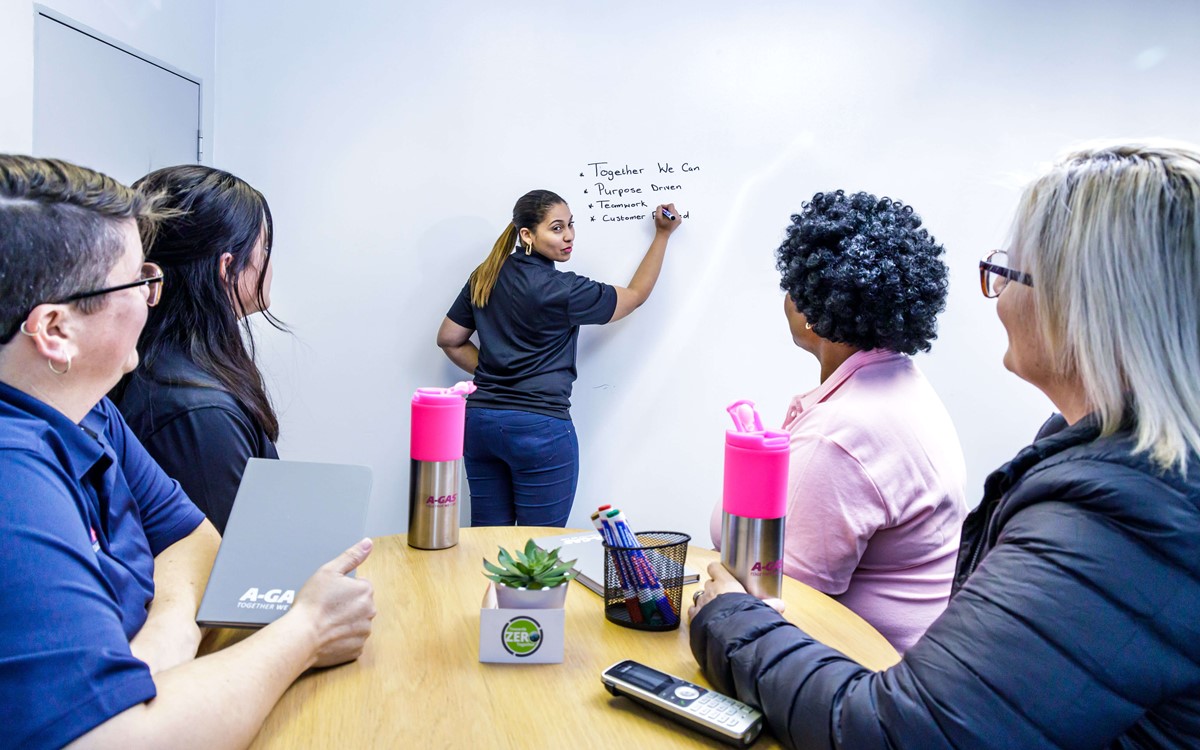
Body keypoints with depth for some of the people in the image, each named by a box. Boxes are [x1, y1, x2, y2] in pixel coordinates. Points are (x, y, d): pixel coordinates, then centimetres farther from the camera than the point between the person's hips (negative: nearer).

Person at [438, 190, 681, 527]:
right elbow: (636, 295, 3)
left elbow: (449, 339, 14)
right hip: (540, 427, -7)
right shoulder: (561, 290, -11)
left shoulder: (485, 277, 7)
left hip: (480, 422, 7)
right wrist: (662, 235, 12)